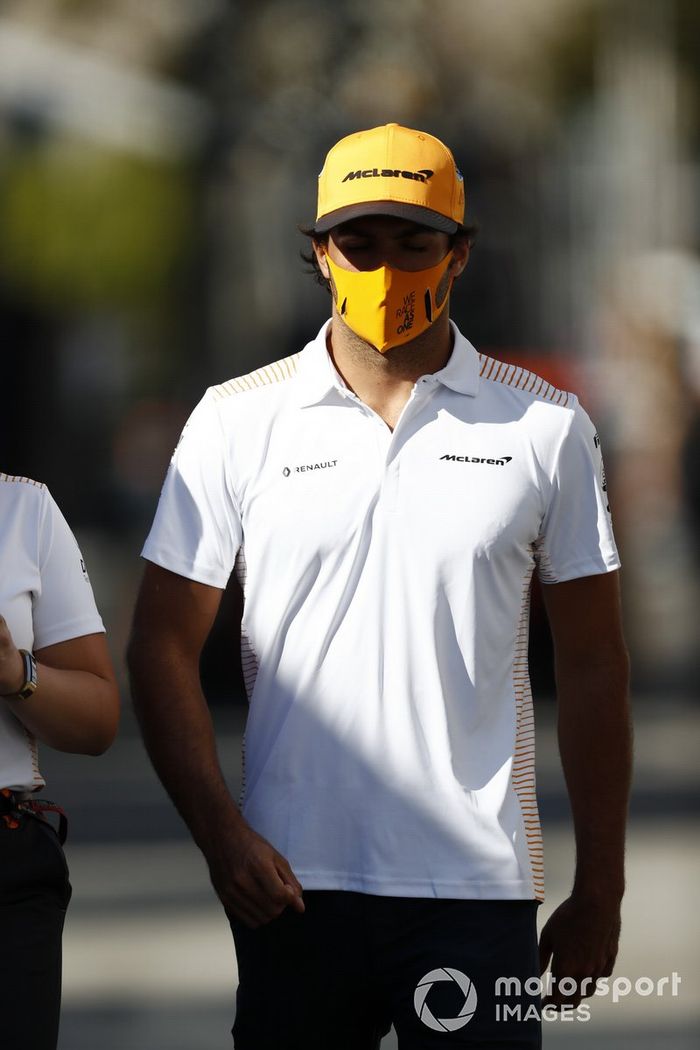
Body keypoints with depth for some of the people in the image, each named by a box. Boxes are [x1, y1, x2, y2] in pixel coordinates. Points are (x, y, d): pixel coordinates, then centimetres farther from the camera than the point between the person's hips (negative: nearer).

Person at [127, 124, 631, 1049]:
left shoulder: (545, 428, 6)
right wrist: (219, 833, -8)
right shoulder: (237, 422, 5)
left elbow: (591, 666, 8)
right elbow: (164, 643, 5)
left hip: (478, 887, 0)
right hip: (292, 880, 0)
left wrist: (599, 890, 6)